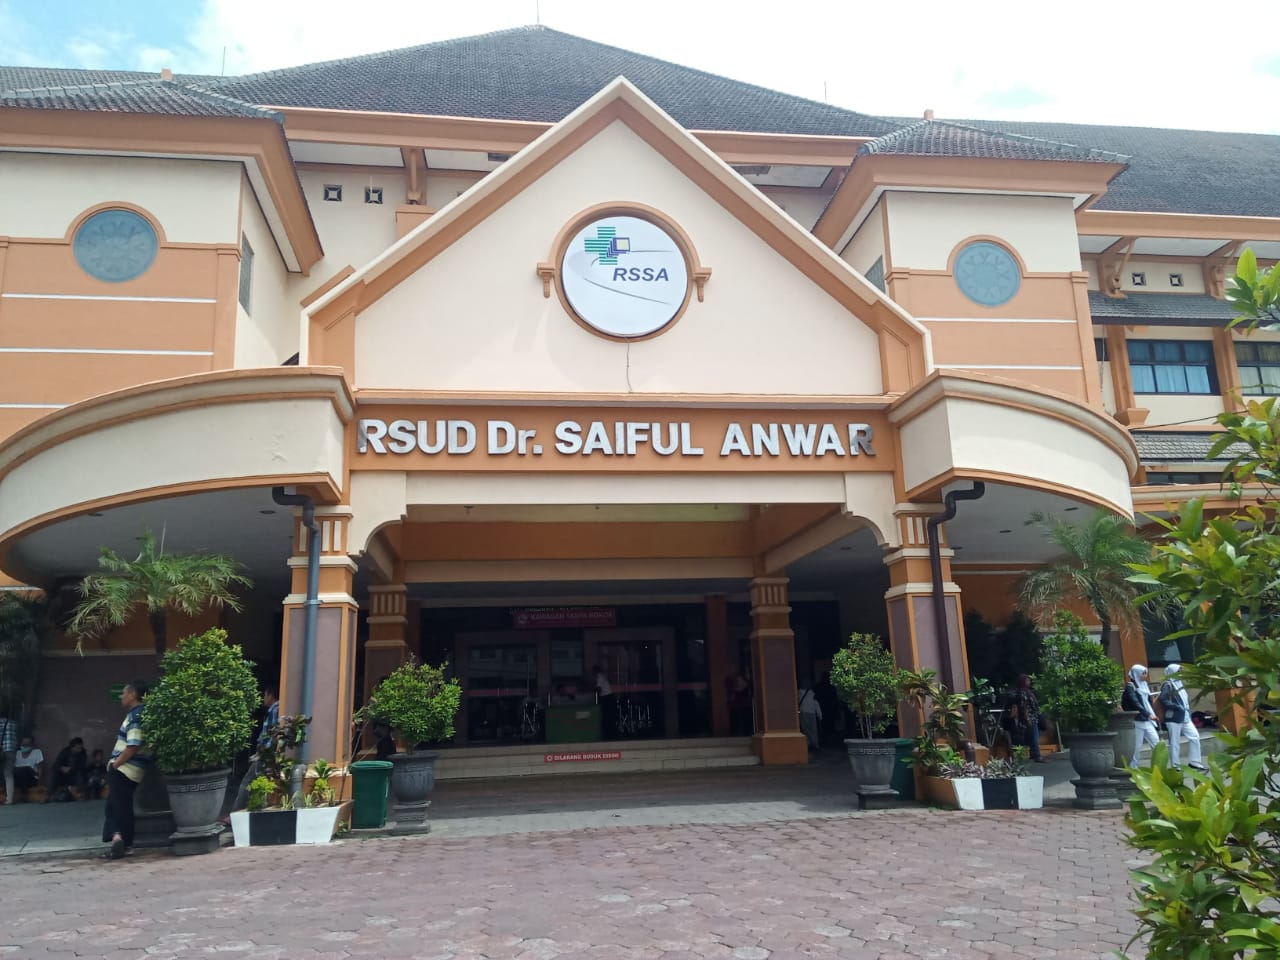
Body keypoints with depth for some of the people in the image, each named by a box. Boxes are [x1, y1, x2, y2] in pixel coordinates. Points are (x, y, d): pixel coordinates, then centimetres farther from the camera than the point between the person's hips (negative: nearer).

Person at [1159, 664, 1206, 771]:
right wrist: (1177, 707, -23)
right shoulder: (1167, 685, -9)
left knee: (1195, 736, 2)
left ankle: (1194, 762, 11)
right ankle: (1175, 765, 4)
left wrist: (1188, 711, 13)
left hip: (1185, 718, 8)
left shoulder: (1180, 684, 18)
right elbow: (1163, 701, -18)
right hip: (1174, 718, -8)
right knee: (1174, 743, -3)